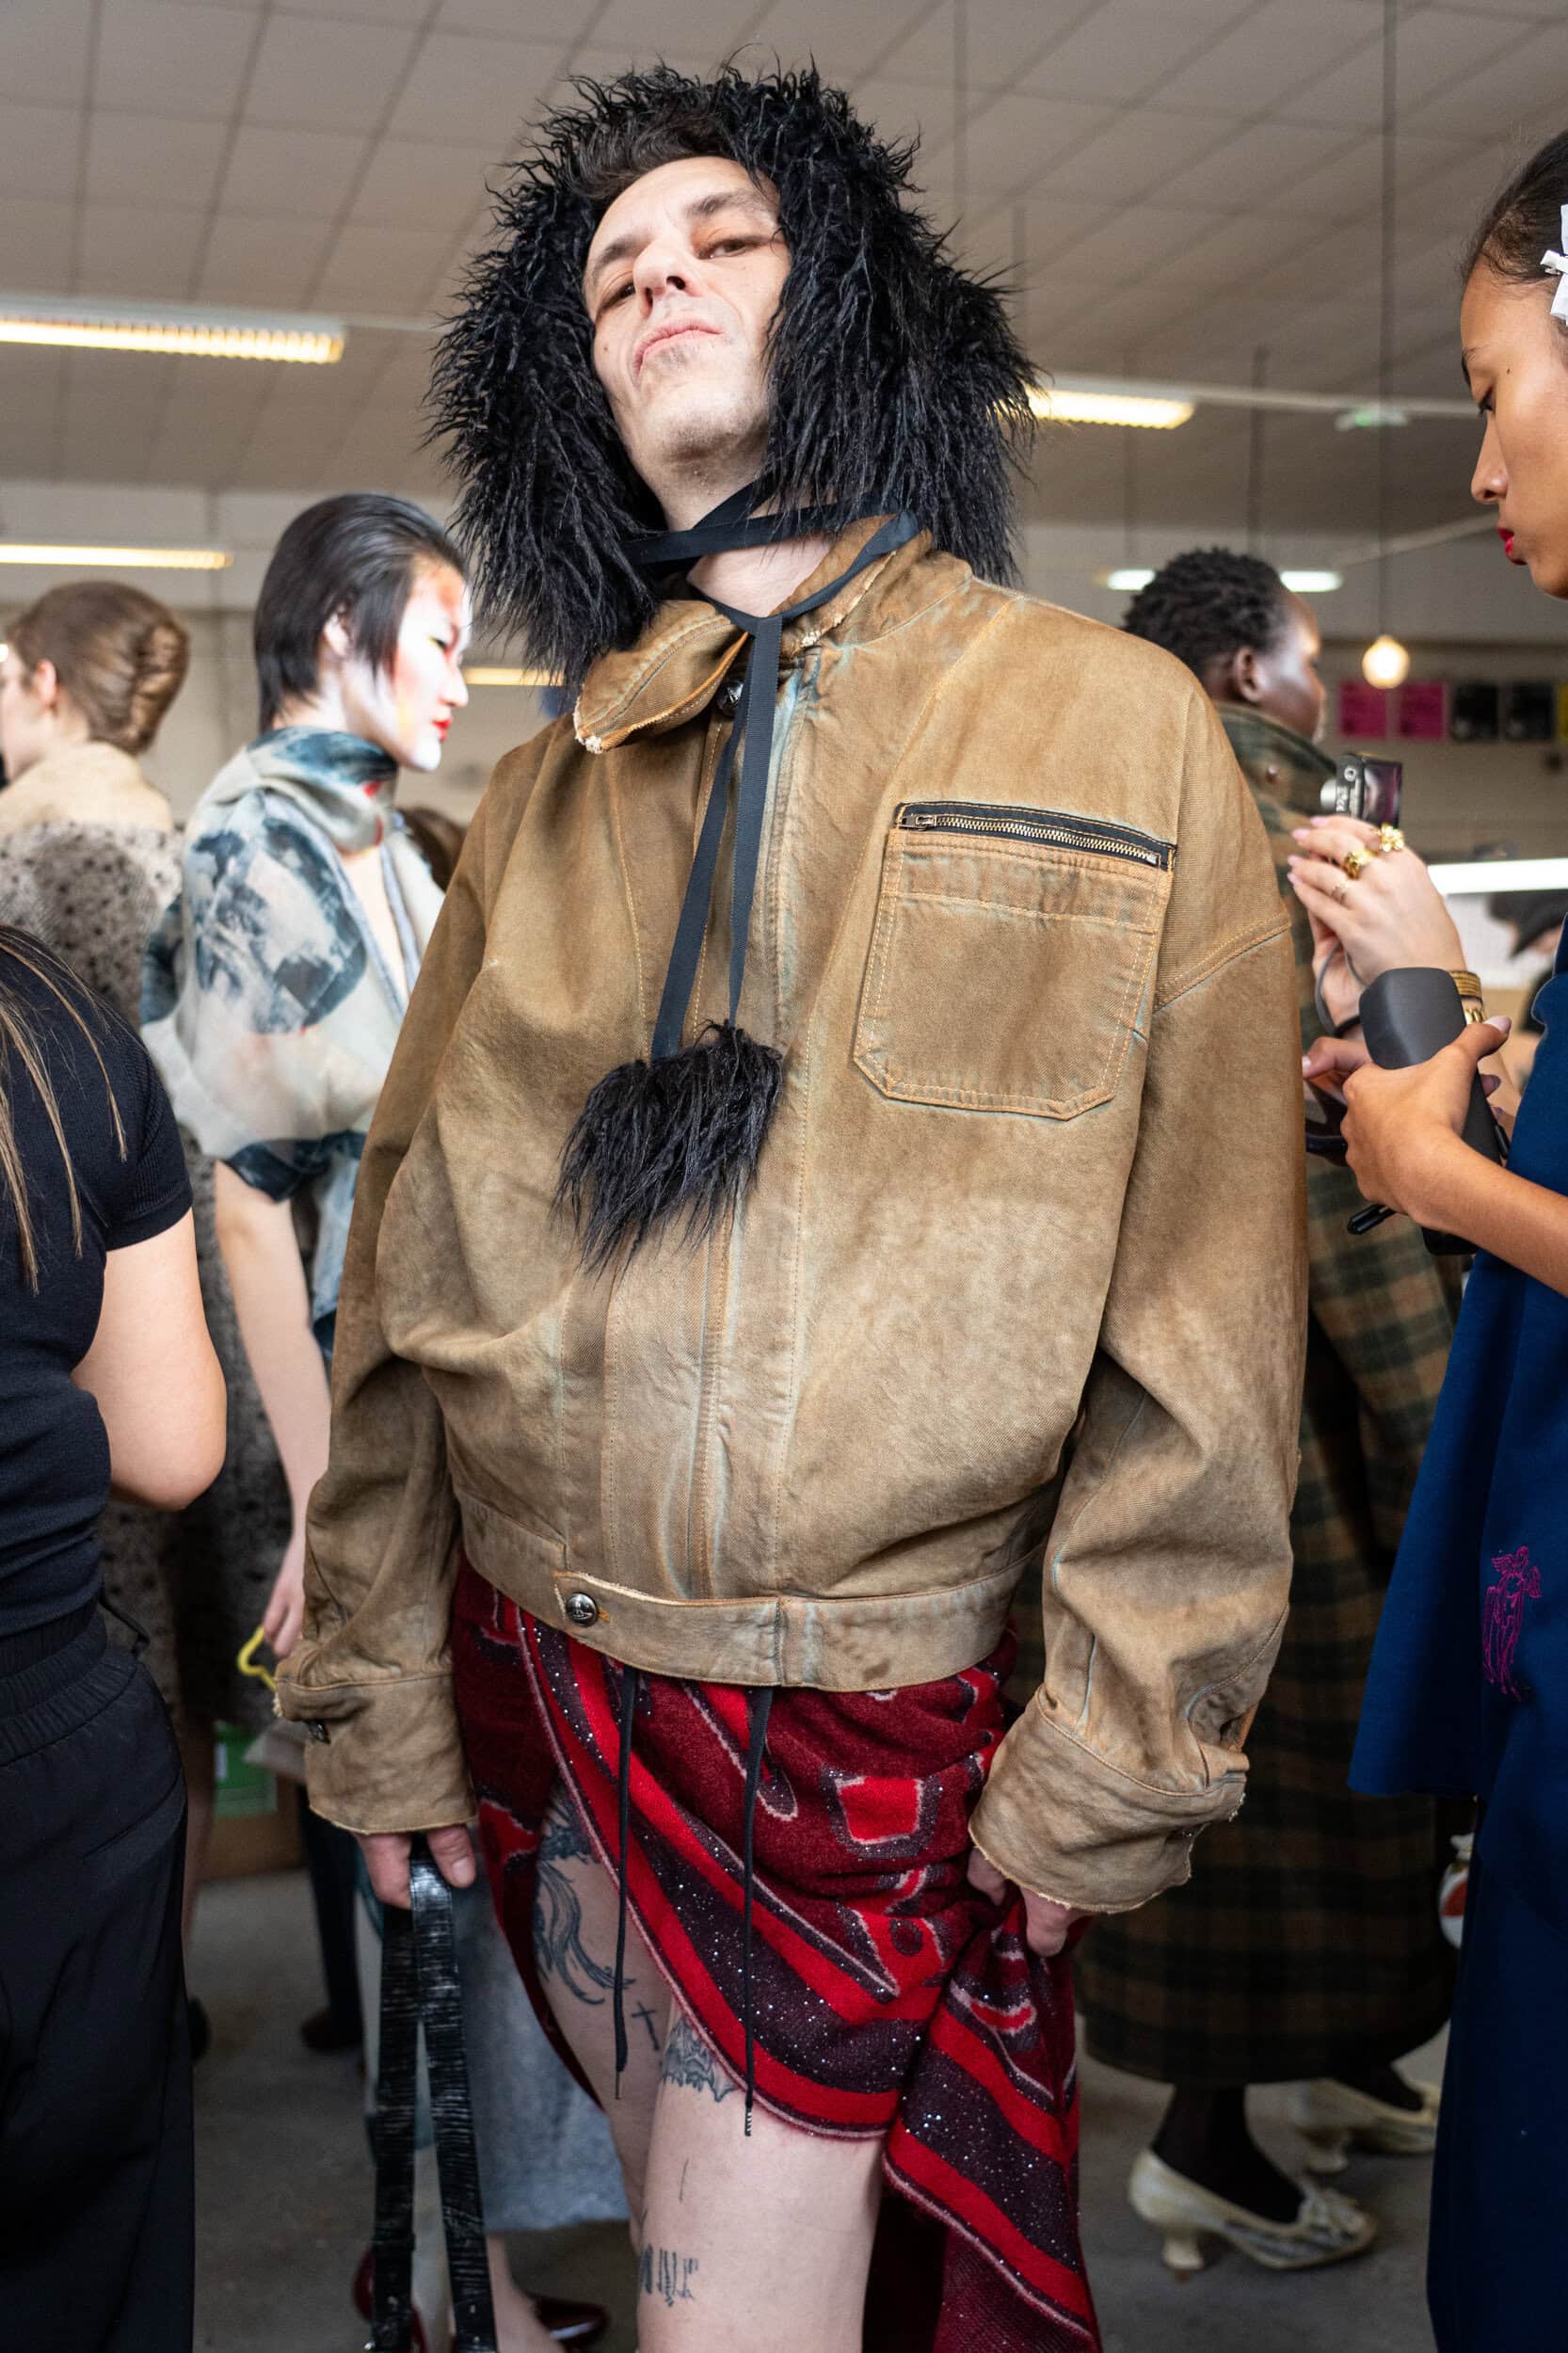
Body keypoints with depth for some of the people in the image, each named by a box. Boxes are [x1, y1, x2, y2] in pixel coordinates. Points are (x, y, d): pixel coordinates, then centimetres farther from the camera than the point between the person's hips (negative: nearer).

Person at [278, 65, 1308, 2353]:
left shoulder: (1121, 728, -4)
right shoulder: (549, 793, 6)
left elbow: (1204, 1299, -7)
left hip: (873, 1710, -3)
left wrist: (1114, 1749, -8)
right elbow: (411, 1270, 6)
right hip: (540, 1672, 4)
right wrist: (377, 1693, 6)